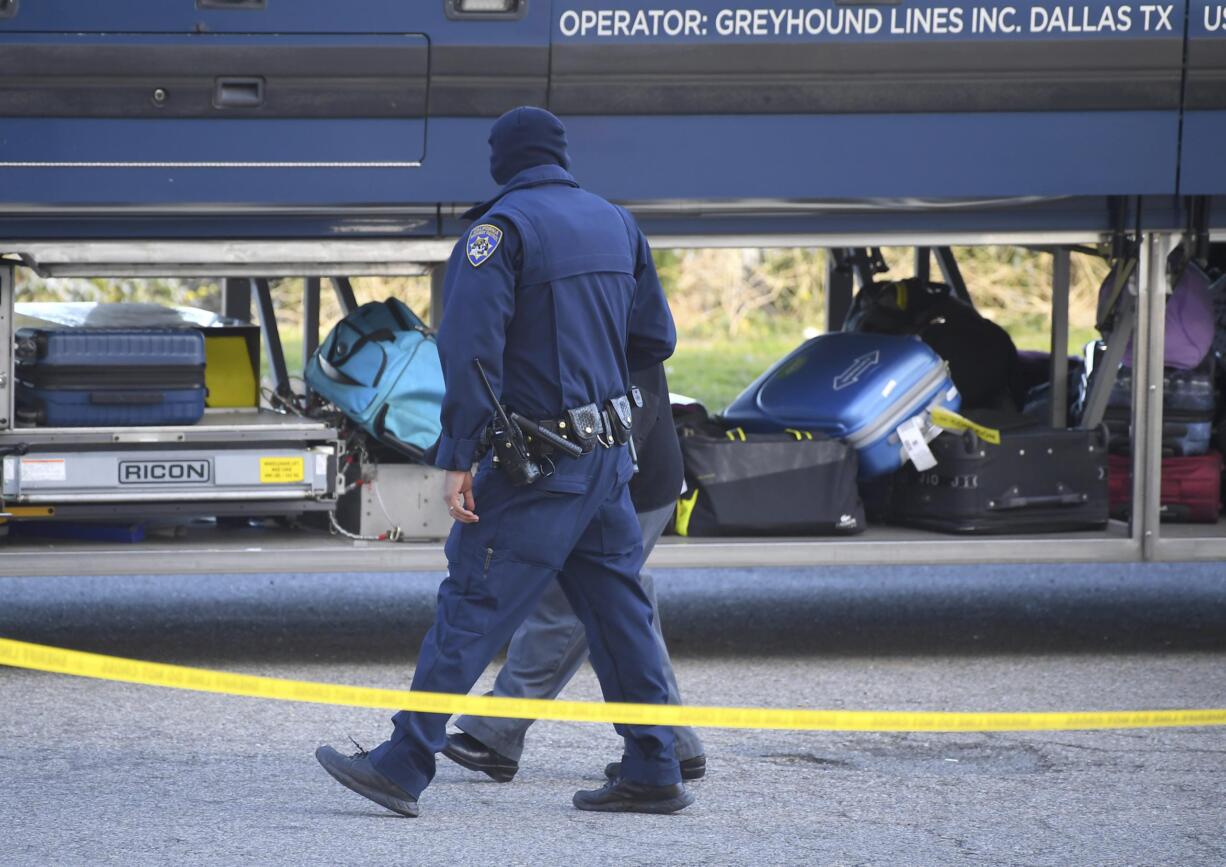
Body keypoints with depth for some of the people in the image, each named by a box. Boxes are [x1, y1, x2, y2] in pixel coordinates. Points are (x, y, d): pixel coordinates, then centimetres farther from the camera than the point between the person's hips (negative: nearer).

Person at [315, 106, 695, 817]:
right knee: (619, 610, 11)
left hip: (535, 465, -7)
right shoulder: (616, 224, 11)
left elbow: (471, 348, -19)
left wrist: (457, 458, -19)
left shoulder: (502, 227, -10)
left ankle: (403, 766, -7)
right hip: (609, 454, 7)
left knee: (473, 607, -7)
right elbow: (656, 339, 17)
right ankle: (654, 774, 12)